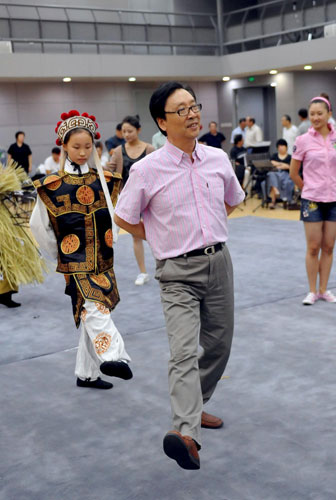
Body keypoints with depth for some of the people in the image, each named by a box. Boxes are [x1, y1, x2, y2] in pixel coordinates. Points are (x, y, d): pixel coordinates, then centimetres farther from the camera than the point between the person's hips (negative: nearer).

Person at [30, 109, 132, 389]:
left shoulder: (104, 181, 6)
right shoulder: (52, 186, -3)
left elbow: (116, 216, 18)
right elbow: (38, 225, 4)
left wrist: (110, 240, 7)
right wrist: (60, 253, 6)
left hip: (103, 263, 4)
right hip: (75, 264, -4)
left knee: (92, 315, 9)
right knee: (93, 306, -26)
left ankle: (86, 373, 22)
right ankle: (113, 357, -40)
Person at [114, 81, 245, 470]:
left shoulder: (218, 158, 4)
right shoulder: (147, 170, -10)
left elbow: (233, 200, 23)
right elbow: (123, 218, 2)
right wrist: (164, 239, 2)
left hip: (219, 263, 5)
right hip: (178, 271, -5)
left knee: (218, 344, 14)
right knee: (184, 353, -18)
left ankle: (194, 406, 36)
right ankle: (186, 432, -26)